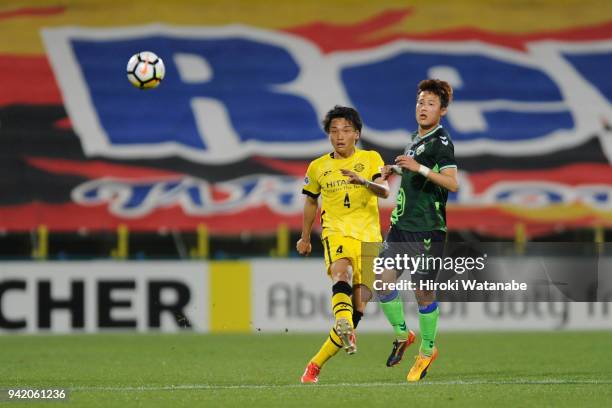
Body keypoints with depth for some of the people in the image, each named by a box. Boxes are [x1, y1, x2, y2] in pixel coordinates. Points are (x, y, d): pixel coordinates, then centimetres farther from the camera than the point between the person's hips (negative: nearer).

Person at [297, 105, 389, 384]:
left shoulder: (370, 159, 4)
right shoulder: (318, 167, 10)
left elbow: (385, 191, -13)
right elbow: (311, 202, 27)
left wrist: (363, 181, -33)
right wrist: (305, 238, 33)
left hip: (368, 236, 1)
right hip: (336, 233, -1)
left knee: (359, 307, -3)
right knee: (342, 274, -35)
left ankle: (316, 364, 7)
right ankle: (345, 330, -59)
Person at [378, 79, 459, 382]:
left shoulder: (441, 142, -10)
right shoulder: (415, 139, 15)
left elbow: (452, 183, -25)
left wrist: (419, 167, -32)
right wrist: (396, 170, 19)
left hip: (428, 230, -7)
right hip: (401, 225, 7)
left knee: (423, 293, 0)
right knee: (383, 282, -2)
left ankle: (428, 350, 17)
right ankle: (402, 334, 18)